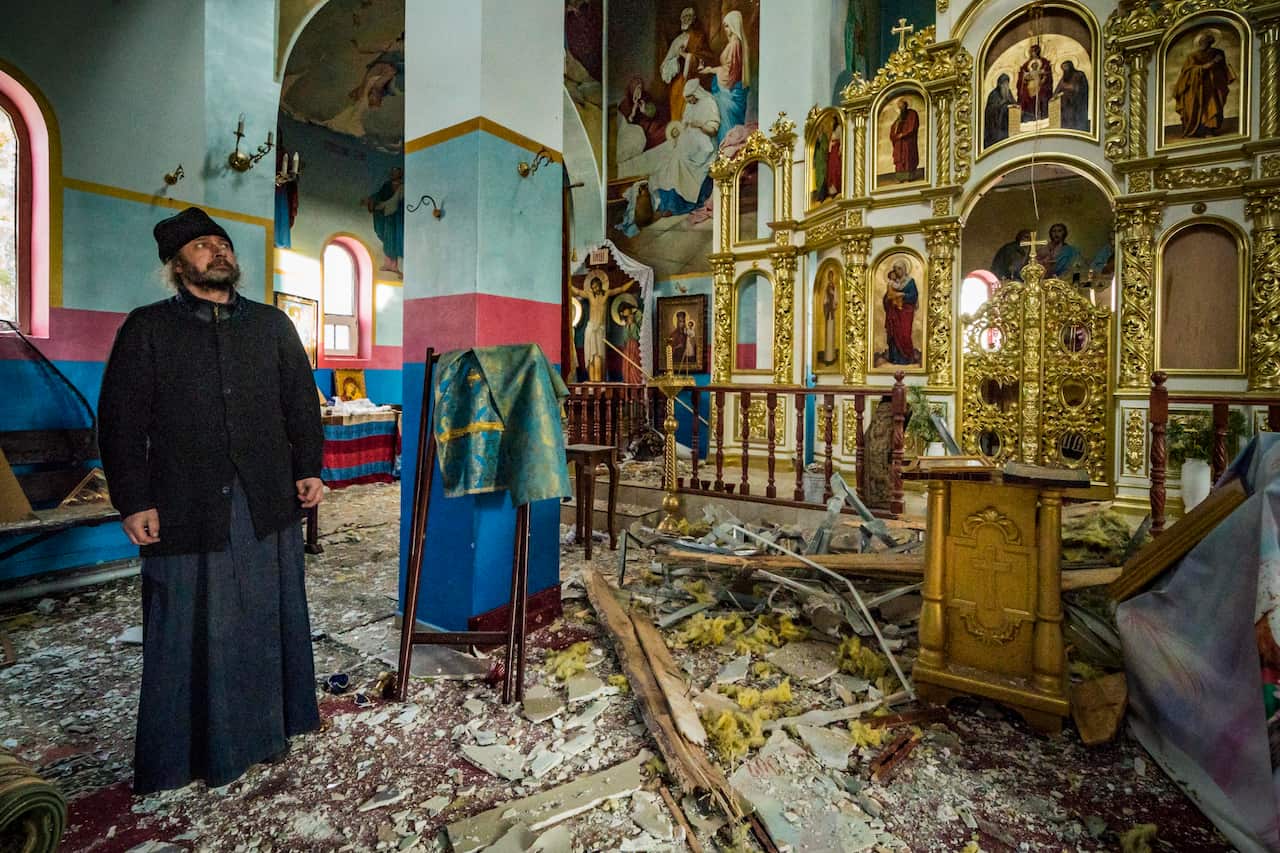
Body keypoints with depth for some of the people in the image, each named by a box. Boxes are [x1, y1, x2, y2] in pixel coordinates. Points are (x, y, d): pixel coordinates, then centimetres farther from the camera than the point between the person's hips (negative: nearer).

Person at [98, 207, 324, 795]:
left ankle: (267, 727, 29)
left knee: (266, 618, 12)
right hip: (184, 509, -2)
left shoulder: (272, 324, 11)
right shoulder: (147, 328, 5)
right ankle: (177, 756, 26)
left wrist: (310, 468, 1)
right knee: (187, 629, 7)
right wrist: (133, 502, -5)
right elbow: (120, 421, 1)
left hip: (267, 505, 2)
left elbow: (302, 402, 10)